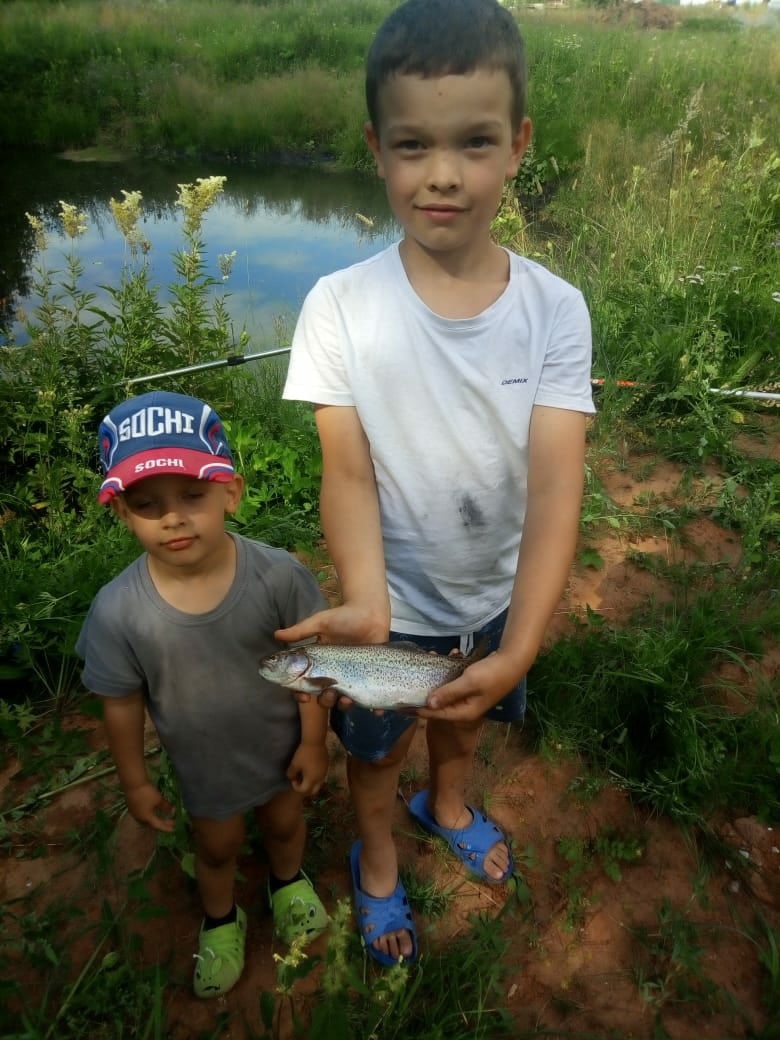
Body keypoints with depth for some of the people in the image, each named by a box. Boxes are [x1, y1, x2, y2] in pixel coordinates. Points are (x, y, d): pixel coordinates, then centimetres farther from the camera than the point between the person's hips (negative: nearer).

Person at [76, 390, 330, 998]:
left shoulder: (279, 575, -30)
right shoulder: (118, 612, -28)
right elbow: (123, 704, -12)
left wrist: (313, 742, -7)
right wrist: (135, 782, 0)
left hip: (280, 747, 0)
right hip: (203, 766, 0)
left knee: (284, 823, 30)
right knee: (216, 849, 29)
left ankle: (288, 881, 66)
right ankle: (221, 920, 63)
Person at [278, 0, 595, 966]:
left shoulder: (554, 309, -17)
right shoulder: (340, 306, -20)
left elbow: (555, 484, -22)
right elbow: (348, 474, -18)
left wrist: (517, 650, -32)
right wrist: (366, 604, -35)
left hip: (496, 596, 2)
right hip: (392, 598, -2)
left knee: (463, 716, 29)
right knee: (376, 745, 22)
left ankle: (448, 805, 65)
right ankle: (376, 858, 56)